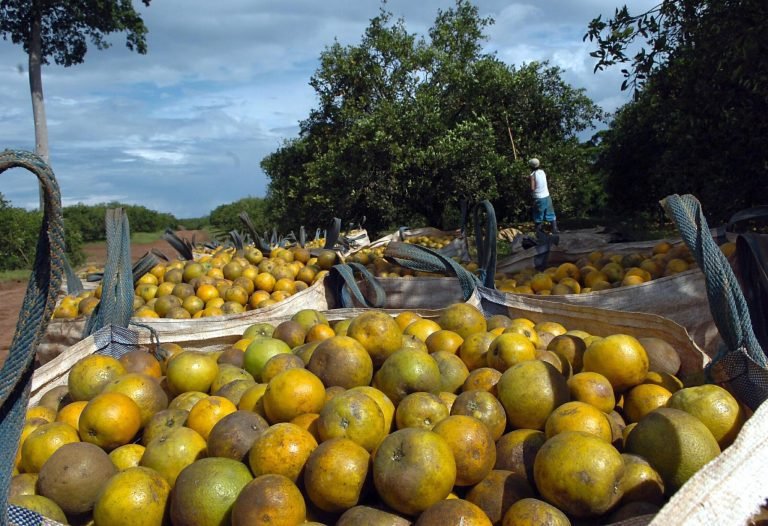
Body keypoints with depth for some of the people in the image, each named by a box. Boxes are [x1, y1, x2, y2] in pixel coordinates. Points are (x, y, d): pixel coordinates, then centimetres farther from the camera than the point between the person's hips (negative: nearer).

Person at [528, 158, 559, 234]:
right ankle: (554, 229, 8)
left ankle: (539, 231, 10)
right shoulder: (543, 172, 4)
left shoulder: (533, 175, -14)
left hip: (538, 198, -5)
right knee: (551, 214, 11)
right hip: (546, 196, 5)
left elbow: (532, 188, -19)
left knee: (538, 216, 6)